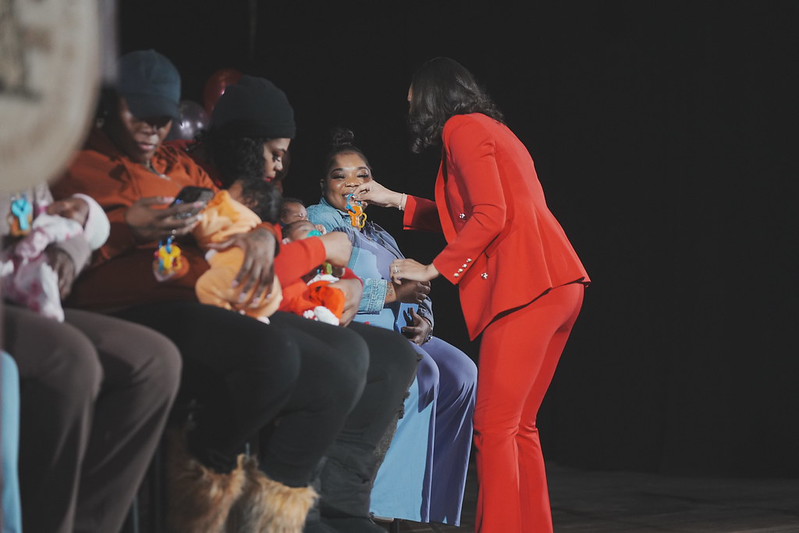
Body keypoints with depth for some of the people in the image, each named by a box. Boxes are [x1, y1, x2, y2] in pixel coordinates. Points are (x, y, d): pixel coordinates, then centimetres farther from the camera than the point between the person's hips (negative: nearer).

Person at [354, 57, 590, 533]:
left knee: (495, 426, -10)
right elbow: (464, 218, 34)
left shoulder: (461, 128, -1)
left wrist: (432, 270, -6)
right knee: (520, 426, 11)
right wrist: (395, 200, 38)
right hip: (559, 285, 9)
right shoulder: (493, 129, 26)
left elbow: (489, 216, -12)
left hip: (526, 287, -9)